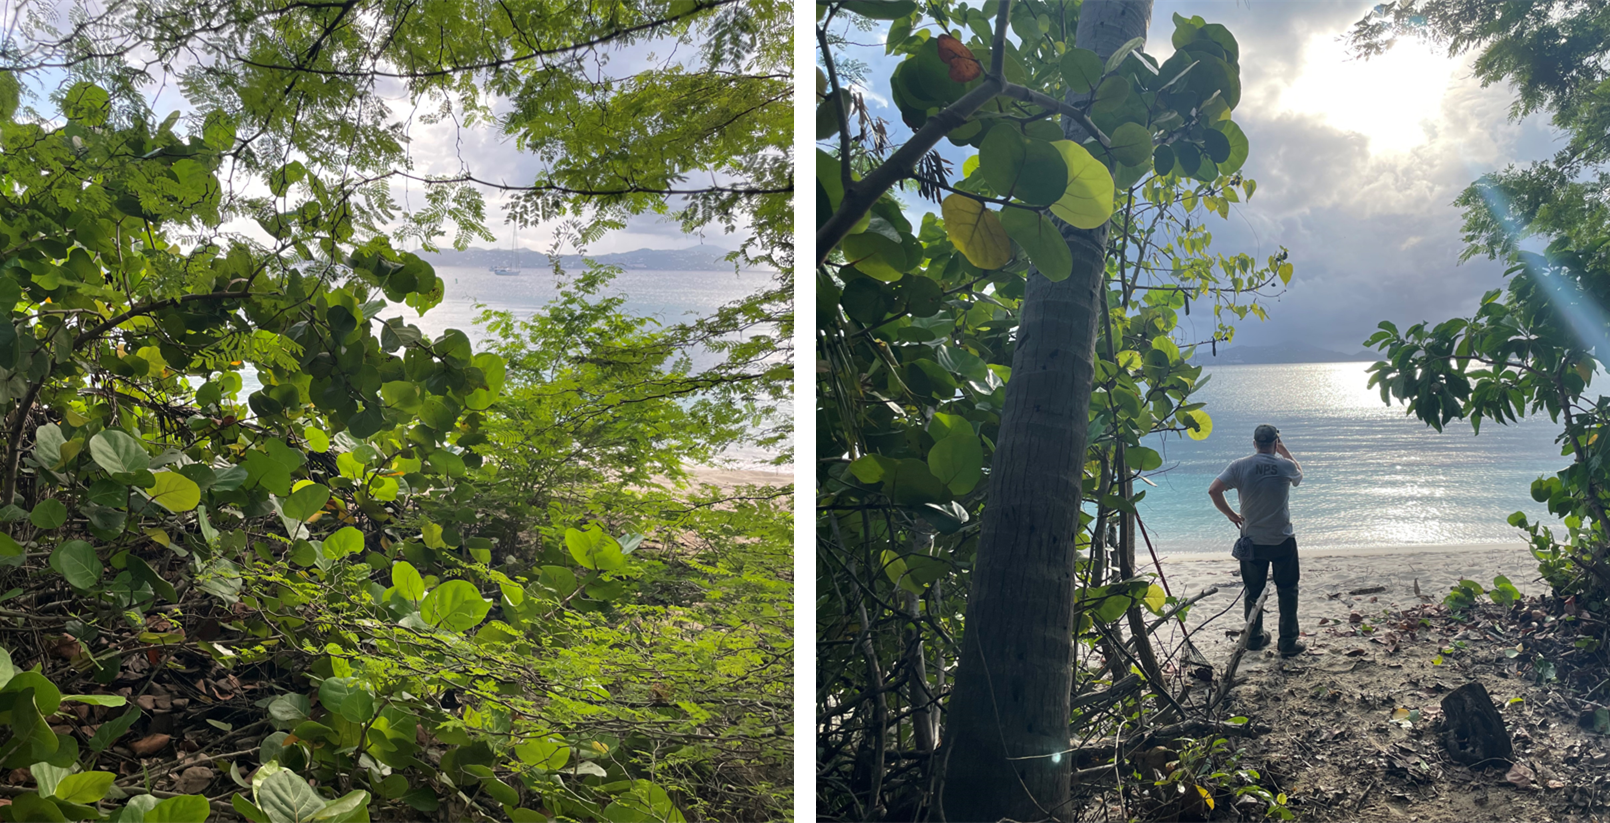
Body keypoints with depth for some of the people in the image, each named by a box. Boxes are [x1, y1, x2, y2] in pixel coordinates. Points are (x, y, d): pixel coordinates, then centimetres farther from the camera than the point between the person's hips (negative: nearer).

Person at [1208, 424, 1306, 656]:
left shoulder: (1239, 466, -9)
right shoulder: (1285, 466, -9)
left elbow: (1213, 490, -16)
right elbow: (1299, 475, 15)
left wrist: (1230, 514, -2)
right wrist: (1284, 451, 22)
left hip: (1252, 541, 2)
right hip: (1283, 541, -1)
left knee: (1253, 591, 15)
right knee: (1287, 591, 10)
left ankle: (1254, 637, 26)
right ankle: (1288, 642, 12)